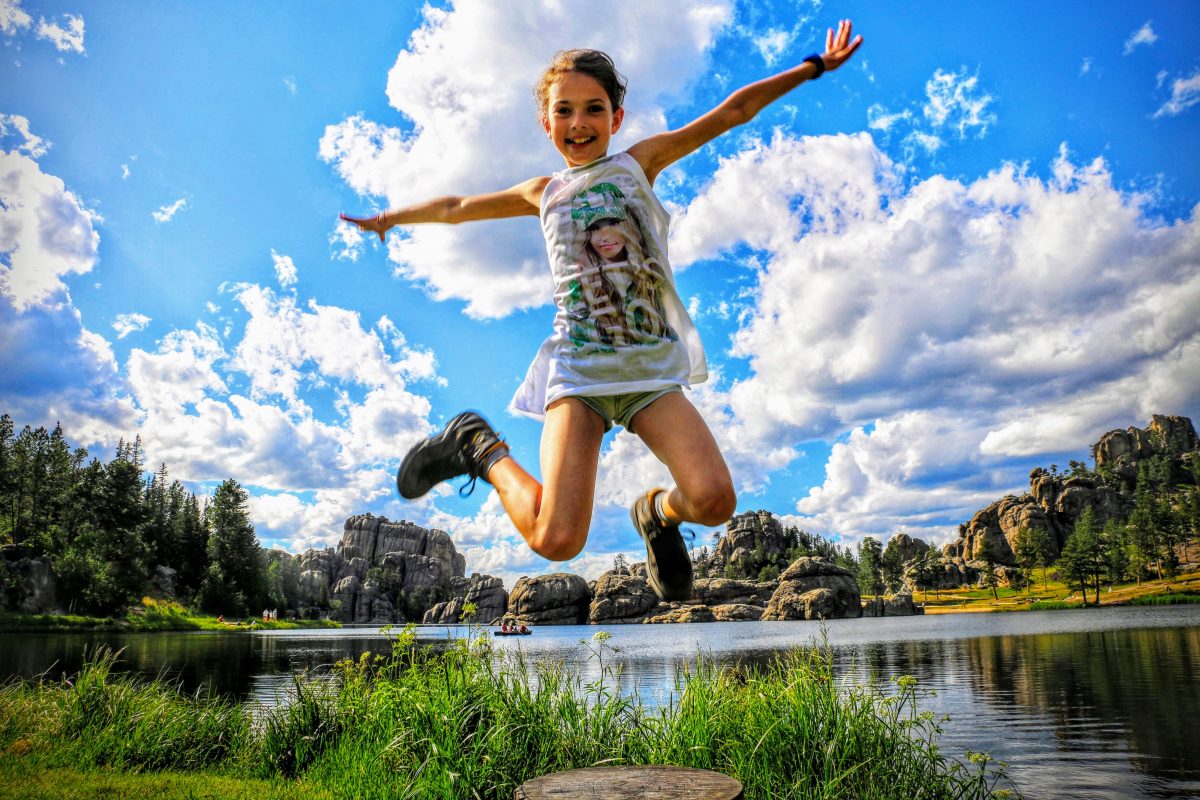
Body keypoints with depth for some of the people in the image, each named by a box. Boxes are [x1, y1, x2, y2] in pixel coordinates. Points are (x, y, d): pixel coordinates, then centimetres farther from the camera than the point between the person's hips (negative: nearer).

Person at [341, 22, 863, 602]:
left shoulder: (639, 162, 15)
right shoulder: (544, 193, 19)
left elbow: (733, 111, 16)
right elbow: (458, 207, 34)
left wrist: (814, 66, 16)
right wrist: (391, 217, 47)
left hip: (651, 368, 1)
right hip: (579, 366, 0)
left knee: (714, 500, -23)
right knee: (557, 541, -15)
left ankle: (658, 512, 14)